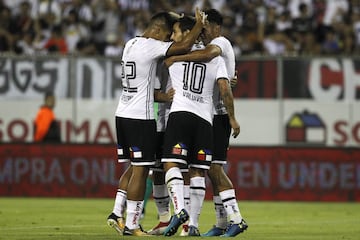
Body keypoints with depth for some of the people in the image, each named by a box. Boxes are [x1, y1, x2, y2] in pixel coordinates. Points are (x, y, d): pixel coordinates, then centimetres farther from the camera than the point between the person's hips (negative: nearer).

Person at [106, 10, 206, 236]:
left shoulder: (131, 44, 14)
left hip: (123, 114, 9)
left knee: (134, 167, 17)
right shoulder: (150, 46, -13)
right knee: (140, 171, -4)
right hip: (140, 117, -9)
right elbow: (184, 47, -18)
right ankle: (131, 225, -3)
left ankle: (117, 213, 11)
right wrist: (199, 25, -4)